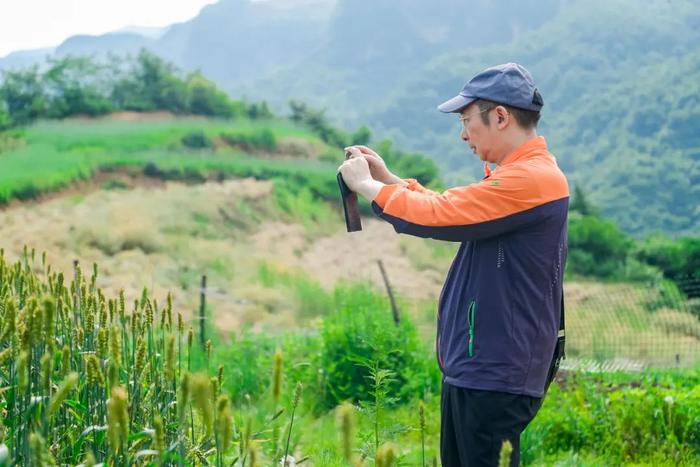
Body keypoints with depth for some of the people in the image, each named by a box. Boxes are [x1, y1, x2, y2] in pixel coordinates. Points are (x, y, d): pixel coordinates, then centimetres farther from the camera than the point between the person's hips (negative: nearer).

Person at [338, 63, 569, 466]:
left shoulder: (531, 178, -20)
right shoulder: (522, 173, 15)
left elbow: (436, 215, -21)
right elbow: (454, 212, 24)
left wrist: (366, 185, -6)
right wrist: (388, 177, 14)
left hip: (494, 376, -10)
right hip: (477, 367, 10)